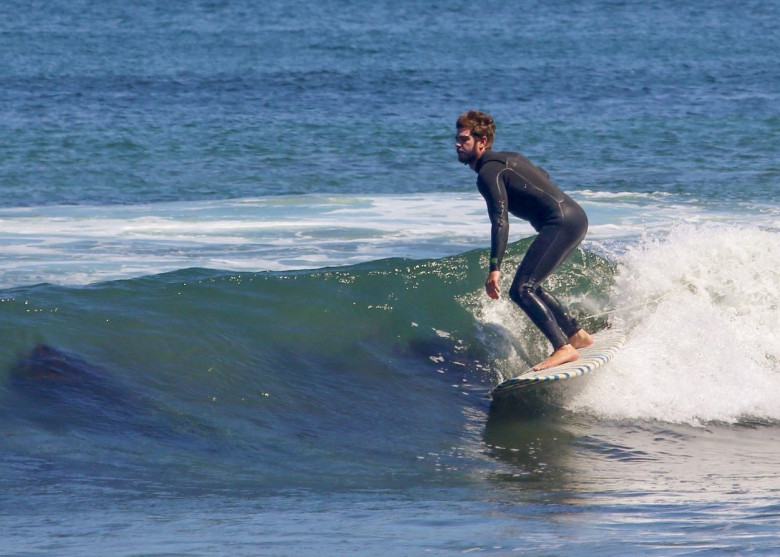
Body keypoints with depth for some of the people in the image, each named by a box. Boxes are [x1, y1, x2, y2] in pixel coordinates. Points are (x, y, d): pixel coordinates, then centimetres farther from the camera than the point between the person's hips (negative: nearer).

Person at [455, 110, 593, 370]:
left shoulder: (488, 172, -10)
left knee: (521, 290, -14)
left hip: (561, 221, -10)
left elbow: (500, 221, -19)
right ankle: (577, 334, 27)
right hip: (575, 217, 10)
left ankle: (564, 348, -20)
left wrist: (495, 268, -24)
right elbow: (543, 176, 35)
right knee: (530, 288, 21)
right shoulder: (508, 159, 19)